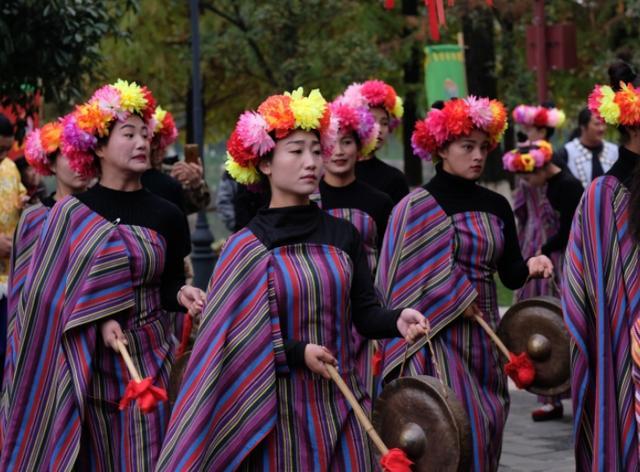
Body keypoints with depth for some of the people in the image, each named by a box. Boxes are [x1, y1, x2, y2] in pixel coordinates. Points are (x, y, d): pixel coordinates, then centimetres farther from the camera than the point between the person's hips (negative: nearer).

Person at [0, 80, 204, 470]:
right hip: (86, 362, -1)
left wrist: (181, 294, -14)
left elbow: (169, 284, 8)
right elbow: (56, 292, -4)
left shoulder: (167, 216, 3)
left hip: (148, 359, 1)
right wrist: (100, 321, -18)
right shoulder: (72, 213, -2)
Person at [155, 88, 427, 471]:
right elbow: (231, 338, -7)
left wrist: (397, 321, -16)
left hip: (341, 403, 4)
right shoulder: (247, 247, -5)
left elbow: (364, 312, 5)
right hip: (279, 410, -4)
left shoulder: (343, 235, 7)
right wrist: (296, 353, -17)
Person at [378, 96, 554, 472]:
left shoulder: (497, 206, 7)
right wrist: (460, 302, -13)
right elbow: (406, 281, -10)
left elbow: (508, 274, 7)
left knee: (484, 429, 7)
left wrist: (529, 266, -14)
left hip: (484, 337, 5)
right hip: (437, 337, -5)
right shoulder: (418, 207, -8)